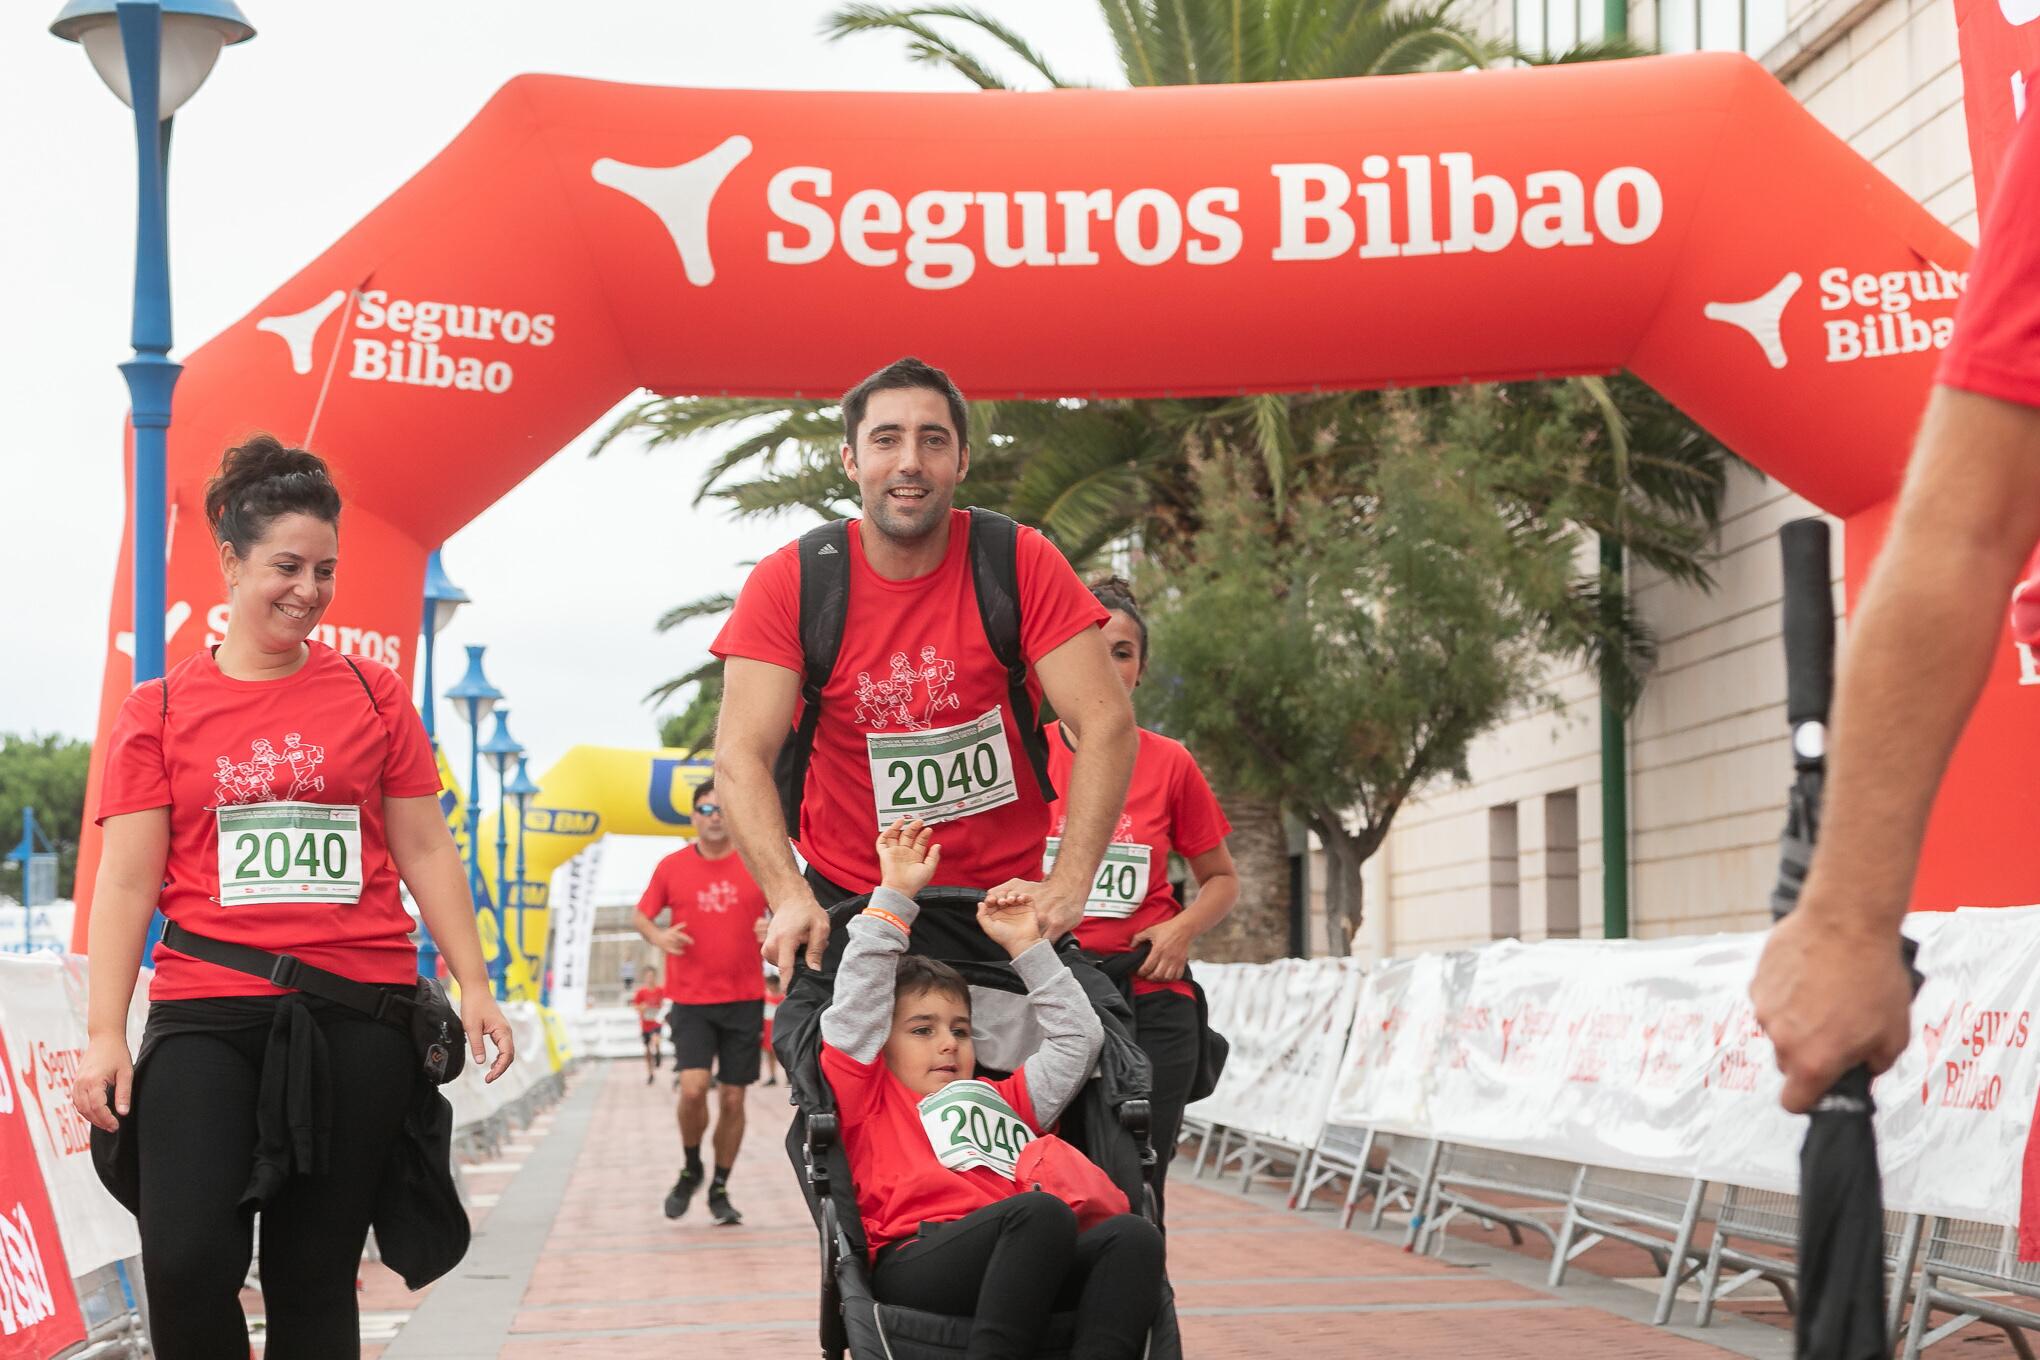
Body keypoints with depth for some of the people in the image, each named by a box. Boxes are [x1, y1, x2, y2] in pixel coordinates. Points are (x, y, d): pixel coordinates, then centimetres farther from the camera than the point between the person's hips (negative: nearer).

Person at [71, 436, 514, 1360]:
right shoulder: (160, 710, 7)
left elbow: (426, 852, 11)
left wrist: (474, 987, 4)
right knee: (186, 1260, -15)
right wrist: (105, 1033, -4)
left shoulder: (373, 696, 9)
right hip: (206, 1014, -1)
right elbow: (126, 880, 4)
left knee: (316, 1279, 5)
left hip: (357, 1015, 1)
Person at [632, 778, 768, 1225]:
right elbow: (641, 915, 11)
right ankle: (690, 1171, 11)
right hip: (690, 1001, -1)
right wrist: (658, 935, -11)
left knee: (732, 1099, 3)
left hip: (744, 1001, 1)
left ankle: (720, 1190, 19)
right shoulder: (672, 867, 2)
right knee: (693, 1089, -15)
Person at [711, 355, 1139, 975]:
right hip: (844, 896, 0)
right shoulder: (788, 582, -7)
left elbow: (1107, 723, -12)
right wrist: (789, 896, -29)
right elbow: (742, 754, -13)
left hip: (1003, 895, 0)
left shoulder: (1022, 564, -7)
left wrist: (1068, 885, -25)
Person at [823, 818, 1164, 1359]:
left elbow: (1077, 1038, 40)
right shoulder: (871, 1098, 23)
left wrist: (1027, 946, 36)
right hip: (915, 1258, -5)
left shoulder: (1001, 1101, 37)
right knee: (1042, 1211, -35)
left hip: (1017, 1259, 5)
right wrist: (894, 896, 12)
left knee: (1132, 1234, -25)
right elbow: (857, 1006, 12)